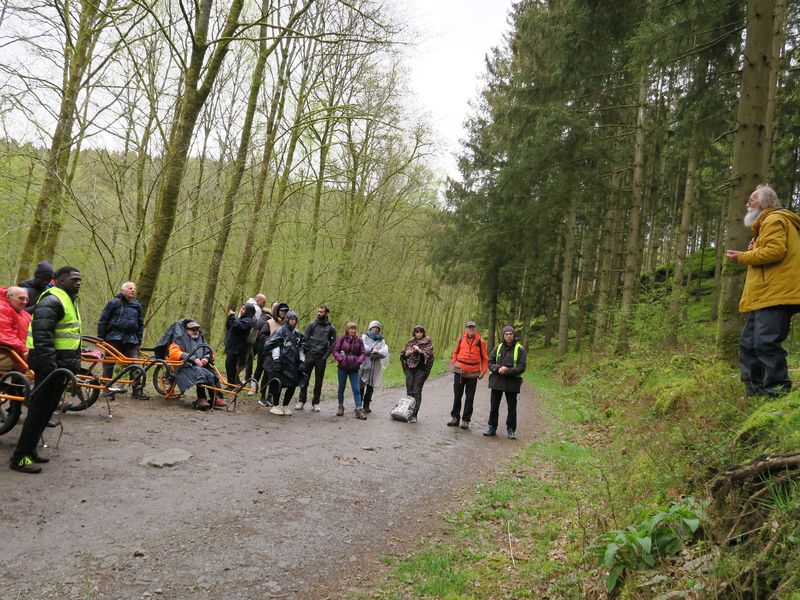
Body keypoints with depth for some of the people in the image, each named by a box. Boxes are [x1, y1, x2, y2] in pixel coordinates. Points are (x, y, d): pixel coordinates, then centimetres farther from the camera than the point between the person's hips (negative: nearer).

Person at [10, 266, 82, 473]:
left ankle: (30, 450, 22)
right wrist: (49, 364, -26)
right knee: (39, 409, -7)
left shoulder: (69, 300, 19)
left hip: (62, 363, 10)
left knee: (47, 409, 14)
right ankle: (20, 457, -1)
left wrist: (75, 362, 23)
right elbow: (41, 334, -23)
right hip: (50, 363, -10)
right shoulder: (51, 299, -14)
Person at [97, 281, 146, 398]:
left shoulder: (137, 306, 13)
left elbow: (141, 324, 19)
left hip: (130, 340, 3)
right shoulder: (114, 303, -1)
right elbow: (102, 321, 1)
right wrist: (101, 338, -3)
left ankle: (138, 390, 0)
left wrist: (139, 341, 13)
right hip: (113, 338, -3)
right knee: (108, 364, 3)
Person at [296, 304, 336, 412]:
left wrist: (326, 356, -3)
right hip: (309, 356, 0)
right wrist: (305, 352, -9)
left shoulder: (331, 328, 4)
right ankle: (301, 401, 10)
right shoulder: (311, 324, 3)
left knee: (318, 382, 6)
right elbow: (304, 339, 1)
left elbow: (333, 344, 6)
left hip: (321, 358, 0)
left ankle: (316, 403, 13)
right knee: (305, 379, 3)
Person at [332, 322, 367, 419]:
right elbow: (335, 350, -2)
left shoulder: (359, 340, 1)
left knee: (356, 389, -1)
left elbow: (363, 353, 3)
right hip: (343, 367, 0)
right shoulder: (342, 338, -3)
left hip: (354, 368, 0)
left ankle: (359, 410, -1)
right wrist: (340, 359, -15)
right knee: (341, 388, 12)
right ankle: (341, 407, 26)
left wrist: (358, 361, -12)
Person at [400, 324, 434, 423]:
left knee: (417, 392, -7)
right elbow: (402, 355, 16)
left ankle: (414, 415, -7)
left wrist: (420, 351, -18)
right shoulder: (410, 342, 12)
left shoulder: (428, 343, 3)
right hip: (410, 368, 4)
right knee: (409, 391, 5)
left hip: (421, 369, -4)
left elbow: (429, 355, -7)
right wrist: (408, 353, -5)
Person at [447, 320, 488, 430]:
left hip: (473, 374, -2)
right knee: (457, 396, 9)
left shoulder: (480, 341, -1)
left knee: (469, 398, 4)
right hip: (459, 371, 2)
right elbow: (455, 353, 15)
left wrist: (483, 371, -3)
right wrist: (452, 364, 6)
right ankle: (454, 417, 20)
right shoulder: (461, 339, 3)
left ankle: (465, 420, 11)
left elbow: (485, 357, 4)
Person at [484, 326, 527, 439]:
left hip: (512, 382, -3)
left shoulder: (519, 349, -5)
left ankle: (511, 430, 18)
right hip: (497, 381, 3)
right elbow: (490, 362, 5)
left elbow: (521, 367, -9)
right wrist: (497, 368, -15)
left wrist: (508, 370, -21)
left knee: (512, 408, 6)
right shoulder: (498, 348, 5)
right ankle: (492, 428, 21)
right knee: (494, 406, 10)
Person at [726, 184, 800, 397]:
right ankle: (754, 389, 16)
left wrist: (743, 257, -11)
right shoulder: (769, 222, 28)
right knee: (748, 342, 11)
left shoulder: (774, 220, -5)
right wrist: (754, 251, 11)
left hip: (774, 295, -11)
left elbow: (775, 250, -20)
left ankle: (778, 389, -8)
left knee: (766, 343, -15)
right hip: (766, 295, 11)